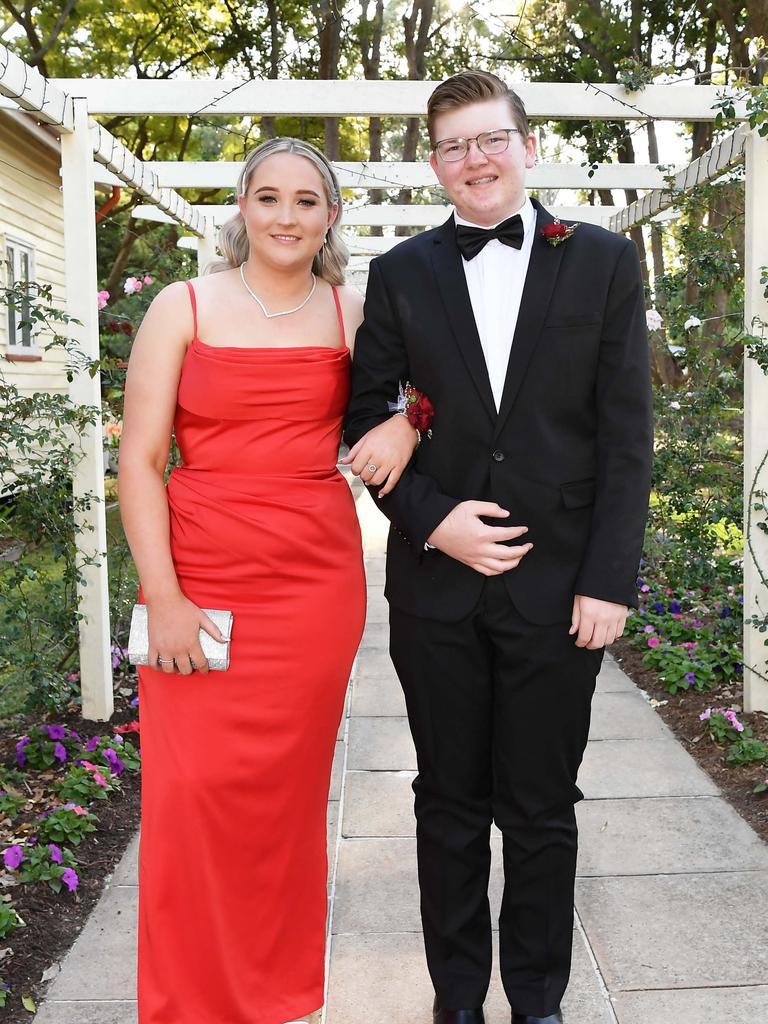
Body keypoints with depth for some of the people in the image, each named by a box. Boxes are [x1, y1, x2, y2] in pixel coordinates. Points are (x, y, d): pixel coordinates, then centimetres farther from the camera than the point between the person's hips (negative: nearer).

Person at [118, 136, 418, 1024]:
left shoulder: (355, 312, 8)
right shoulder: (185, 307, 1)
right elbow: (139, 459, -2)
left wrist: (403, 429, -2)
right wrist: (164, 598, -11)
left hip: (317, 583, 2)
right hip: (201, 581, -1)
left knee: (287, 785, 8)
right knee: (194, 791, -1)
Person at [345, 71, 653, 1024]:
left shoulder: (603, 261, 3)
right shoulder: (399, 274, 6)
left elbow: (625, 433, -1)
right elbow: (366, 416, 5)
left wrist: (608, 580, -7)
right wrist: (431, 518, -10)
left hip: (558, 586, -1)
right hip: (438, 583, 1)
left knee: (542, 810, 10)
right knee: (449, 802, 13)